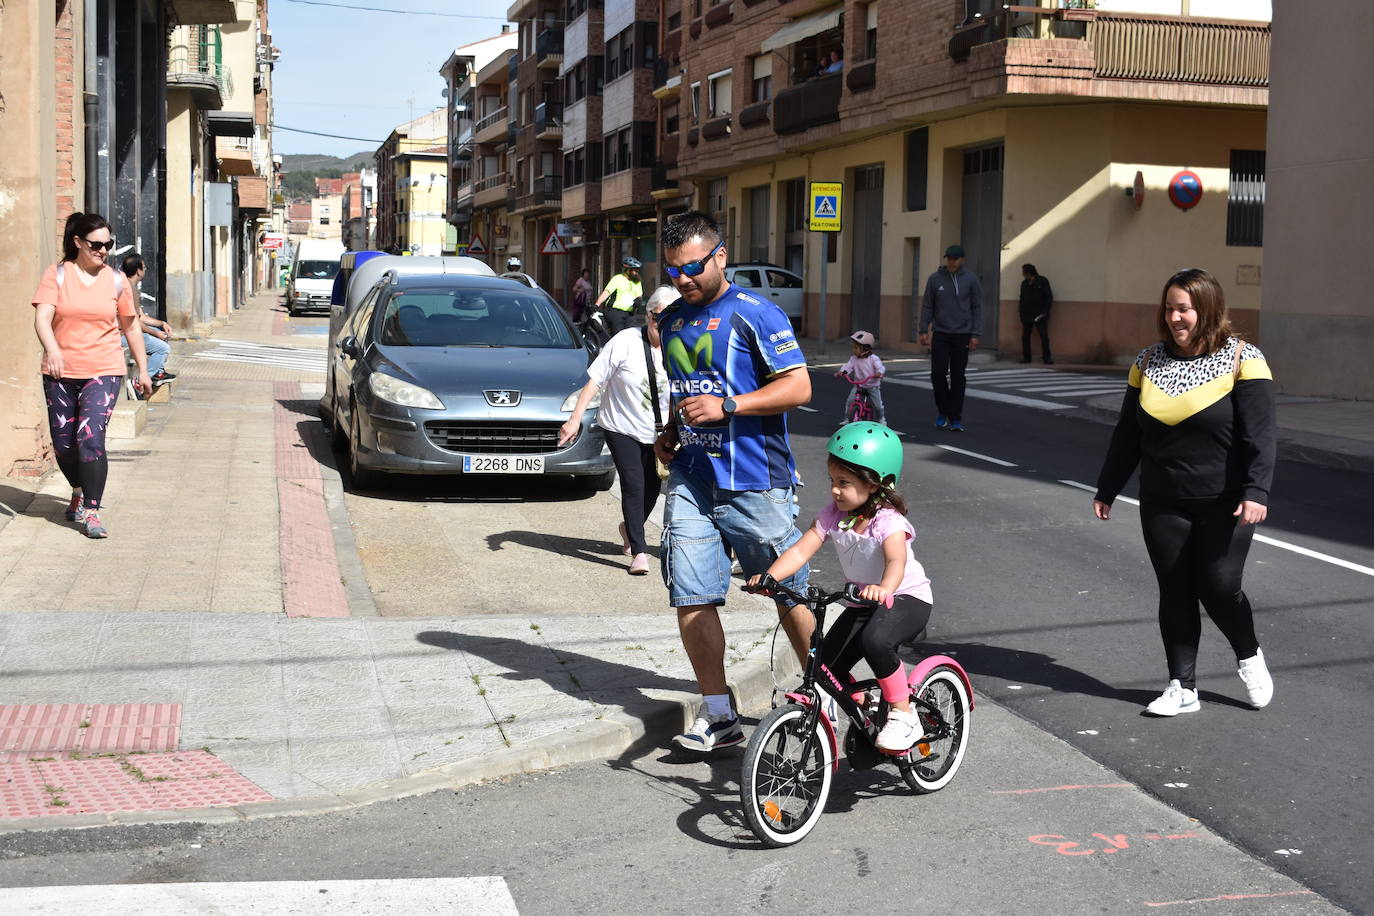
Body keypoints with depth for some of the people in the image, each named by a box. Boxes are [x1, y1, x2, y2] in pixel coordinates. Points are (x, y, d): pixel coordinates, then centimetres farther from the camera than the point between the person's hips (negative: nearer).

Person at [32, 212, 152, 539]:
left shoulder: (116, 280, 4)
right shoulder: (56, 275, -1)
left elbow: (131, 327, 13)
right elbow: (42, 317, -13)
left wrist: (143, 370, 13)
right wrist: (52, 349, -32)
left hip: (103, 372, -1)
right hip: (61, 374, 1)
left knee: (90, 438, -16)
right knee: (63, 443, 9)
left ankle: (91, 511, -9)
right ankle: (79, 492, 37)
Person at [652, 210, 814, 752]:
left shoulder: (755, 315, -7)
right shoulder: (671, 320, 15)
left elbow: (798, 386, -12)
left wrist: (726, 406, -20)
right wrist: (670, 433, 13)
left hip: (754, 481, -6)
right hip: (690, 479, 6)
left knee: (789, 596, 2)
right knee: (691, 600, 0)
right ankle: (717, 715, 10)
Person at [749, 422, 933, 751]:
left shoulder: (888, 522, -23)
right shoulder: (833, 516, -5)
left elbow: (896, 561, -41)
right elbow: (801, 550, -14)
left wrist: (883, 588, -63)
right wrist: (770, 576, -31)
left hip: (907, 598, -7)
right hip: (863, 603, 7)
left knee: (874, 640, -37)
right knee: (827, 668, -6)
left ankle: (904, 715, -18)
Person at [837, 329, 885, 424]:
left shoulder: (873, 358, -13)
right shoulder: (854, 359, -2)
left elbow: (880, 367, -22)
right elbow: (848, 366, -10)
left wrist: (879, 373, -45)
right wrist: (842, 372, -31)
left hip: (872, 385, -3)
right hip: (858, 385, 3)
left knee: (877, 405, -4)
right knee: (849, 400, -16)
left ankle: (881, 418, 26)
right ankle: (846, 418, -1)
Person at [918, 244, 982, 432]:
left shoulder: (970, 279, -1)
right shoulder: (935, 279, 1)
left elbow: (977, 308, 1)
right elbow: (927, 306, 5)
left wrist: (975, 334, -5)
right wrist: (923, 330, -2)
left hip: (962, 335, -1)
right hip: (940, 334, 1)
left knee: (958, 377, 1)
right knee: (938, 373, -5)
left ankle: (956, 418, 6)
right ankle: (943, 410, 16)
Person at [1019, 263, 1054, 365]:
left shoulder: (1042, 281, -2)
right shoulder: (1024, 283, 13)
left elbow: (1049, 297, -3)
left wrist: (1045, 312, -11)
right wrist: (1021, 314, 9)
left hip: (1040, 315, -5)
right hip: (1027, 315, 5)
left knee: (1044, 336, -7)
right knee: (1025, 336, 2)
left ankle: (1047, 358, -4)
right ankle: (1026, 357, 9)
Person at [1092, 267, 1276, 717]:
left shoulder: (1241, 359, -7)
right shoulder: (1149, 362, 6)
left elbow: (1259, 434, -13)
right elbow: (1127, 434, 13)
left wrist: (1256, 492, -23)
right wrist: (1106, 490, 14)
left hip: (1224, 505, -4)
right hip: (1163, 506, 4)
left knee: (1219, 588, -4)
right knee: (1174, 594, 5)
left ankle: (1249, 657, 26)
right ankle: (1183, 687, 15)